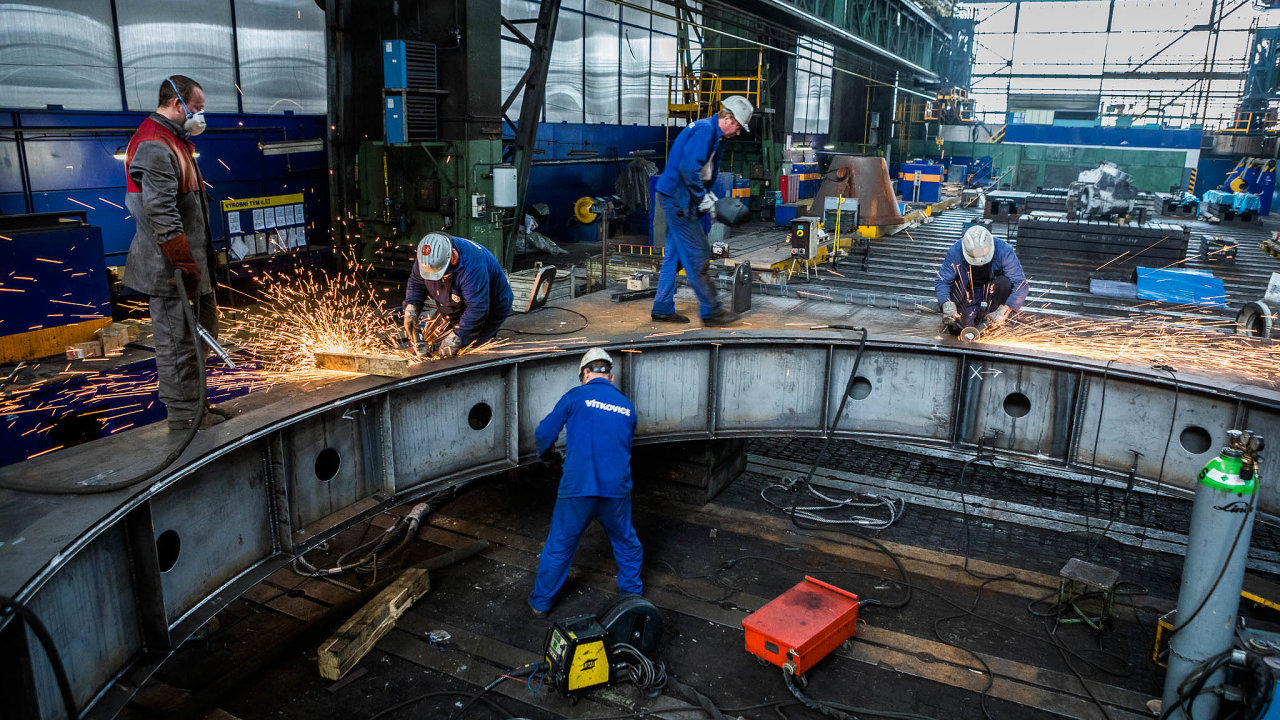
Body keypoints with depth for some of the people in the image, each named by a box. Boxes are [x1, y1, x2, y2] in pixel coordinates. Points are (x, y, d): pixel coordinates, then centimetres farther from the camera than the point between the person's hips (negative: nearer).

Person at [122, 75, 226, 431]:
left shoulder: (174, 141, 18)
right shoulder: (155, 146, -17)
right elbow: (161, 213, -25)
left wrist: (204, 254, 24)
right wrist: (184, 264, -25)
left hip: (192, 259, 11)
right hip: (172, 267, -11)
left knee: (203, 329, 19)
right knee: (178, 339, -4)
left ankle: (195, 400, 30)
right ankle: (184, 415, 5)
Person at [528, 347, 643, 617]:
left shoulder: (576, 396, -1)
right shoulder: (627, 406, 11)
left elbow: (545, 433, 2)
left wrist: (545, 453, 23)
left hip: (577, 487, -2)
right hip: (617, 488, 3)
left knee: (559, 546, 13)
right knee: (626, 543, 24)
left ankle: (541, 602, 25)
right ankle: (633, 595, 37)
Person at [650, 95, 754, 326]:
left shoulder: (715, 135, 17)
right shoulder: (704, 130, -15)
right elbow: (688, 168, -26)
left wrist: (709, 195, 8)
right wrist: (703, 197, -18)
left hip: (677, 200, 11)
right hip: (677, 199, -11)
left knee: (675, 254, 12)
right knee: (698, 255, -6)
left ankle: (663, 309, 18)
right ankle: (710, 310, 0)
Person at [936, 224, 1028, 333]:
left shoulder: (1003, 250, -26)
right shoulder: (955, 252, -24)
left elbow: (1020, 283, -27)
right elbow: (941, 281, -18)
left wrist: (1004, 311, -40)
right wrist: (946, 304, -38)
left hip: (992, 289, 0)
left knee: (1005, 283, -33)